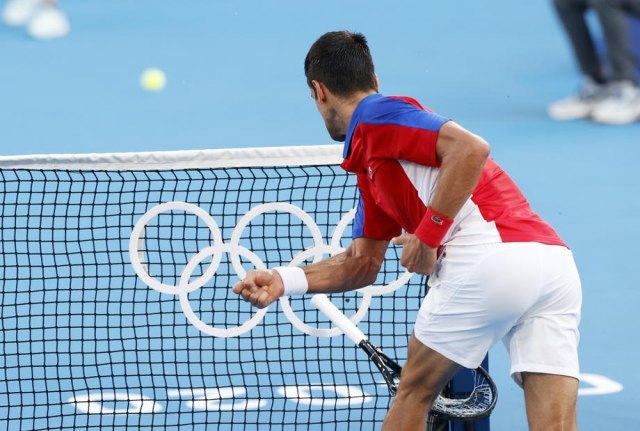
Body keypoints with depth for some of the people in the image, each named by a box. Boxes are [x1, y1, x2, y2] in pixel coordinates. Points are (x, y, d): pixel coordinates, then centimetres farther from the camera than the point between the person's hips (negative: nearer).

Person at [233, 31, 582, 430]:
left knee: (413, 392, 13)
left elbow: (472, 148, -12)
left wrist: (428, 234, -9)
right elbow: (364, 263, 34)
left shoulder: (377, 116, 3)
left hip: (491, 258, -9)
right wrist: (284, 279, 22)